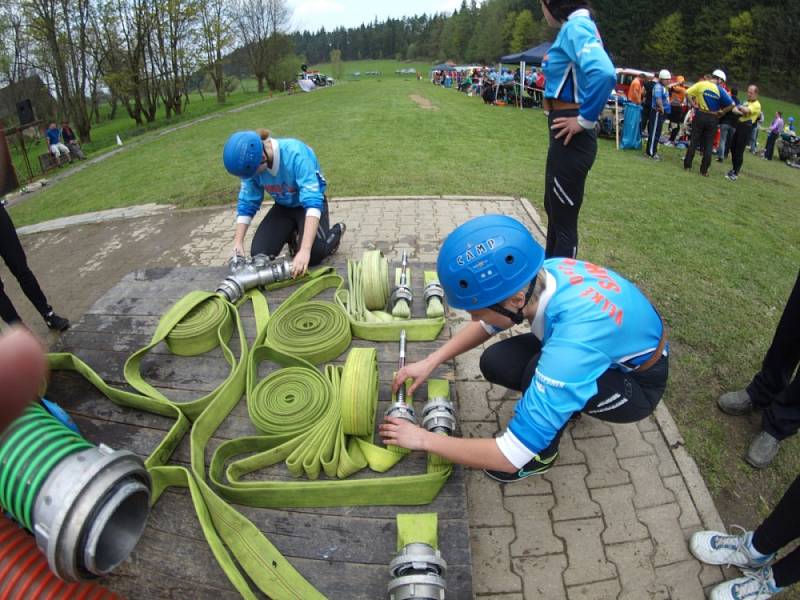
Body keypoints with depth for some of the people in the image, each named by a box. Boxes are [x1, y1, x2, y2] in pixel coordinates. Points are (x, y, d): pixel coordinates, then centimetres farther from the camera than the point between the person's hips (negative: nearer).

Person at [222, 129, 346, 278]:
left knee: (311, 256, -27)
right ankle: (292, 236, 21)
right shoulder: (251, 163, -20)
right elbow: (247, 204, -8)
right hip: (283, 206, 5)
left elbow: (313, 202, -41)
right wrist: (238, 244, -17)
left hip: (309, 203, -5)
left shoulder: (295, 154, -35)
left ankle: (337, 231, 6)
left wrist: (305, 250, -49)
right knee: (258, 253, -9)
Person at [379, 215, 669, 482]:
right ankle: (567, 401, 17)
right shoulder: (539, 275, -24)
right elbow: (487, 323, 0)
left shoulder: (572, 343, -43)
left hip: (637, 382, -6)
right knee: (495, 363, -9)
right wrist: (430, 362, -7)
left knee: (539, 370, -32)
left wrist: (423, 439, -24)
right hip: (612, 344, 6)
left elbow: (511, 455, -35)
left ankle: (542, 454, -2)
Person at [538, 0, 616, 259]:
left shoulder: (575, 27, -15)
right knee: (554, 210, 22)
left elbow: (604, 73, -32)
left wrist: (585, 121, -22)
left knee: (564, 220, 1)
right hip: (564, 134, 11)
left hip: (571, 137, -11)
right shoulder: (574, 28, 14)